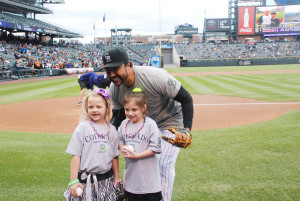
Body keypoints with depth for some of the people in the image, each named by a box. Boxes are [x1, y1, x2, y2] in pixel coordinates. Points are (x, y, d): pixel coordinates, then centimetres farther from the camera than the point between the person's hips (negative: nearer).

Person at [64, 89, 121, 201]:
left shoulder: (112, 130, 6)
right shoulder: (82, 128, -5)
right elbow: (76, 155, -5)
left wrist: (117, 178, 15)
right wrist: (73, 181, -8)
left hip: (107, 180, 3)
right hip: (86, 181, -3)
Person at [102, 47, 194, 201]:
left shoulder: (155, 77, -35)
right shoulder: (115, 87, -15)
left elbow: (186, 98, -26)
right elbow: (118, 116, -3)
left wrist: (187, 129, -34)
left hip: (170, 123, -6)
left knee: (163, 163, -14)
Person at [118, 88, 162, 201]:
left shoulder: (150, 124, -15)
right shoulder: (124, 124, 1)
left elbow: (154, 148, -15)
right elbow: (119, 140, 13)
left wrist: (136, 155, -21)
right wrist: (122, 148, -9)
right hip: (131, 173, 5)